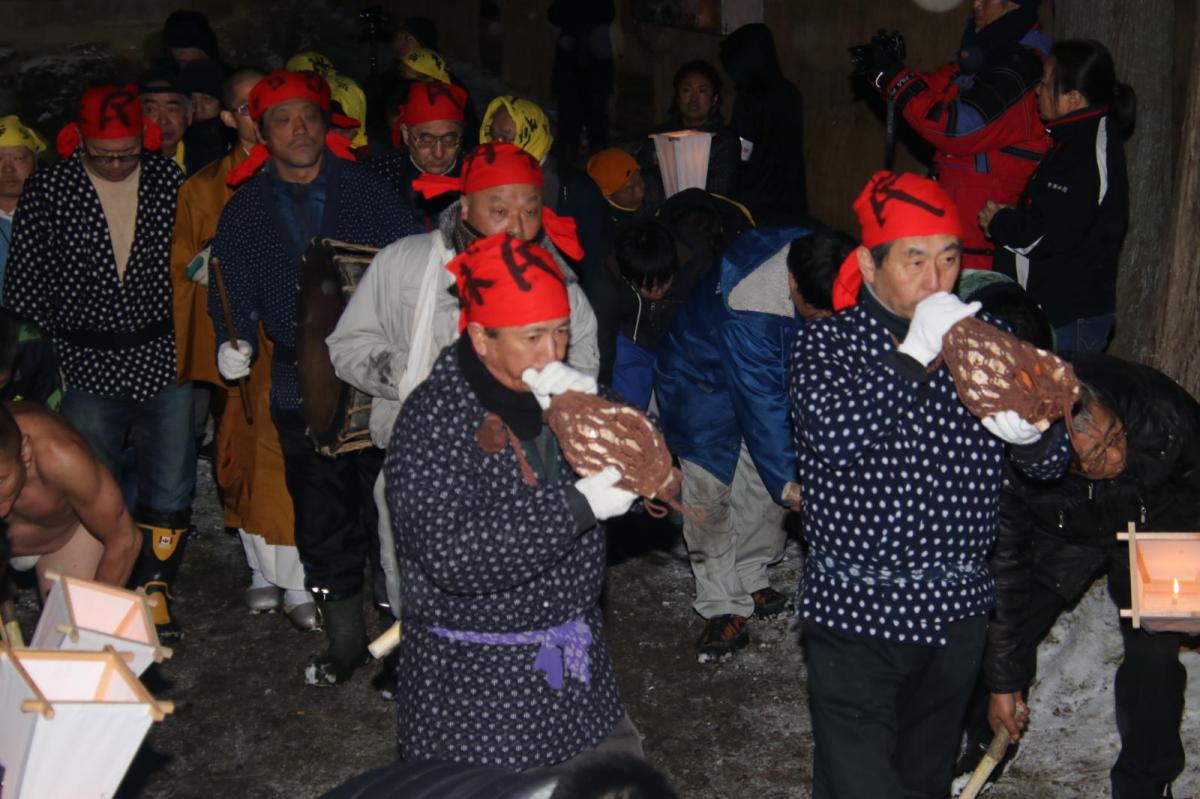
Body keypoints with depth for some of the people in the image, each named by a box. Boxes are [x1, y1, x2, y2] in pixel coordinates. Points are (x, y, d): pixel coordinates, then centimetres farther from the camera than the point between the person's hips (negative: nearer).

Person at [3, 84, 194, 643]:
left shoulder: (170, 182, 0)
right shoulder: (48, 190, -4)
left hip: (163, 361, 1)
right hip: (88, 367, -1)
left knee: (169, 488, 4)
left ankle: (155, 590, 20)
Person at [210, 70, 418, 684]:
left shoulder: (369, 191, 1)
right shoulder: (244, 211, 8)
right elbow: (231, 291, 8)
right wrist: (235, 341, -10)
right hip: (300, 388, 3)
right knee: (322, 525, 10)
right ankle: (345, 644, 26)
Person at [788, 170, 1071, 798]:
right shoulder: (825, 343, -6)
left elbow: (1050, 463, 2)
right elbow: (830, 435, -25)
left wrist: (1027, 428, -21)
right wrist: (917, 354, -27)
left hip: (956, 608, 4)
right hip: (855, 610, -3)